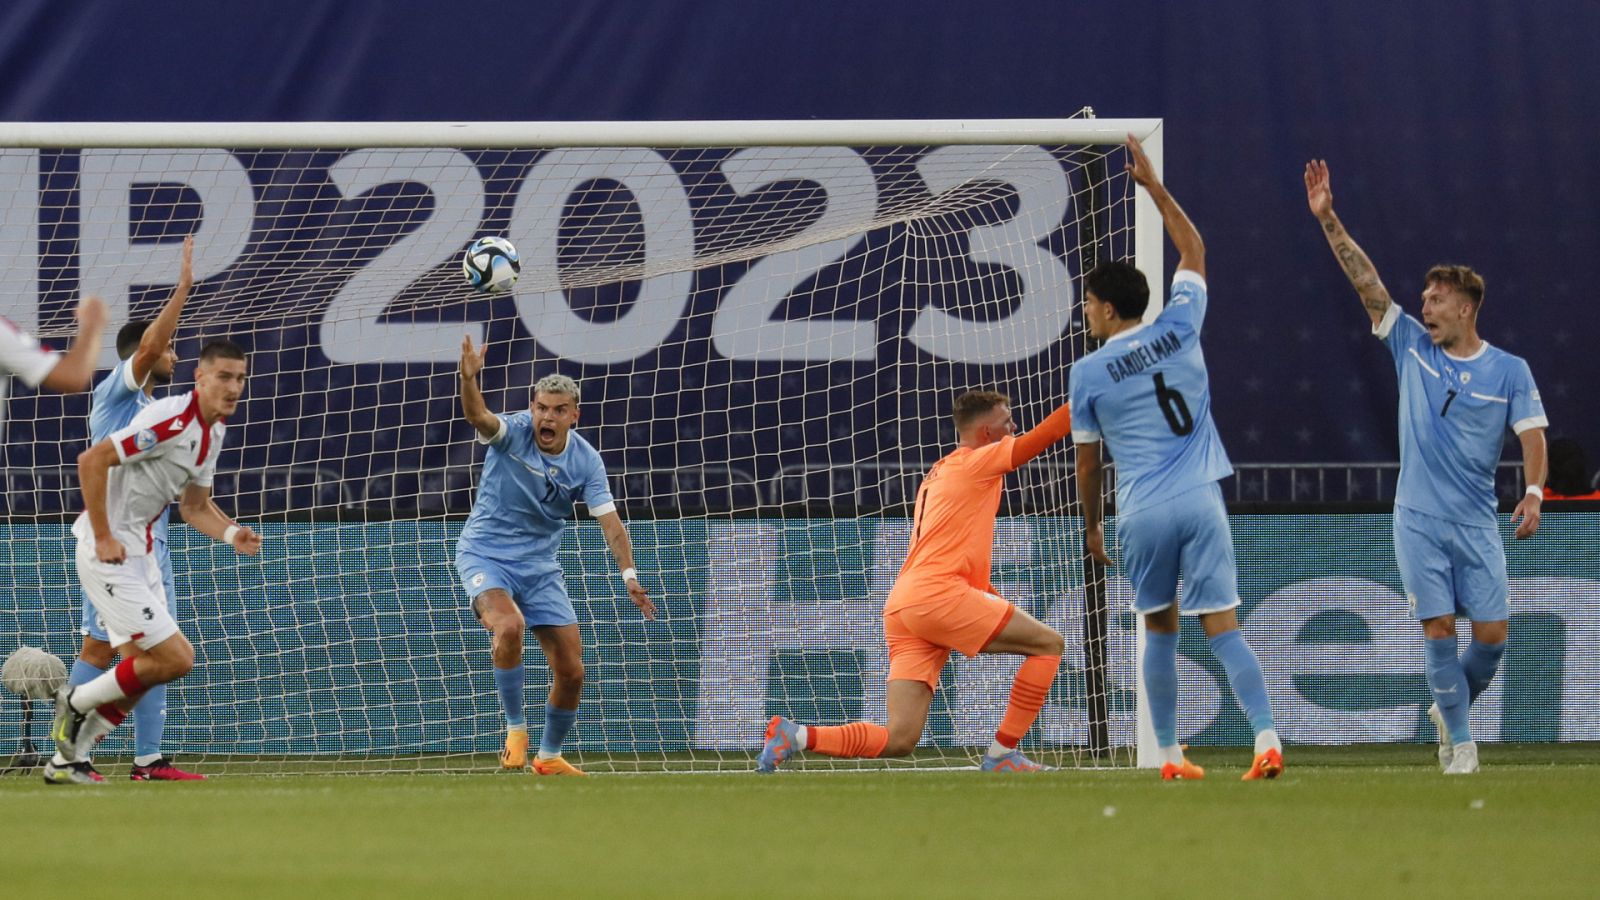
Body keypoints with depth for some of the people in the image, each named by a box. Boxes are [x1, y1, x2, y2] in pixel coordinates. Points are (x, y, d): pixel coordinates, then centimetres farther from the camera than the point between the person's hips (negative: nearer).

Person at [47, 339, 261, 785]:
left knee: (139, 672, 12)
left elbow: (195, 506, 18)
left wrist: (232, 533, -2)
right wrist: (103, 537, -21)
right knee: (174, 658, -12)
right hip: (108, 553, -10)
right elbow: (92, 460, -23)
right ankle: (77, 702, 6)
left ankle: (67, 760, 21)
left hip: (139, 555, 10)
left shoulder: (214, 431, 10)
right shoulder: (172, 419, -20)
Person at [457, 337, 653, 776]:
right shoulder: (512, 432, -15)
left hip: (540, 566, 4)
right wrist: (468, 379, -58)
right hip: (486, 554, -4)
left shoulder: (586, 461, -7)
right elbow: (479, 417, -36)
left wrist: (629, 575, -25)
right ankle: (515, 729, -16)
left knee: (571, 671, 1)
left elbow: (610, 521, -11)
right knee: (509, 626, -34)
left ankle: (549, 757, 26)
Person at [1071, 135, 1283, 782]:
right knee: (1223, 629, -3)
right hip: (1199, 503, 1)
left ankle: (1169, 754, 14)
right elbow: (1194, 250, 19)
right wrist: (1153, 185, 23)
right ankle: (1267, 738, -19)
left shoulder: (1088, 374, 0)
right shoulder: (1179, 329, 5)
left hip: (1141, 514, -1)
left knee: (1160, 631, 14)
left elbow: (1087, 462, 7)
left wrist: (1091, 525, 21)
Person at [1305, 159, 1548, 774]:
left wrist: (1534, 492, -24)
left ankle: (1450, 706, 25)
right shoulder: (1412, 347, 4)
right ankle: (1460, 742, 3)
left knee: (1491, 635, -3)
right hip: (1418, 521, 0)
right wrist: (1329, 221, -9)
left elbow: (1532, 436, -5)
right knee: (1439, 629, -5)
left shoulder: (1509, 371, 1)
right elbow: (1366, 281, -1)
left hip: (1477, 523, 0)